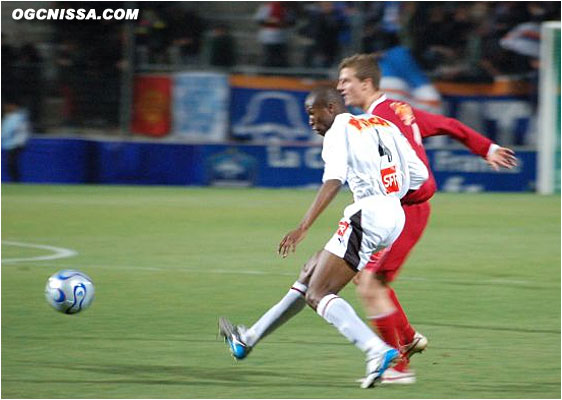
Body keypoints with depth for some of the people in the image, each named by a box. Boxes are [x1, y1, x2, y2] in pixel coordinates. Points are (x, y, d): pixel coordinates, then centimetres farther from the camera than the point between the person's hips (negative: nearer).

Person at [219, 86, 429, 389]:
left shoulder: (339, 131, -3)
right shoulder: (385, 125, 19)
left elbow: (333, 180, -20)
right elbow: (419, 175, 14)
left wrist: (303, 228, -26)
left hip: (368, 214, -9)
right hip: (395, 217, 9)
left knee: (317, 294, -10)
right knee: (314, 270, 20)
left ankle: (378, 352, -29)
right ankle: (249, 340, 28)